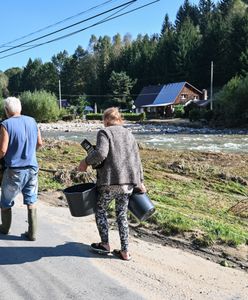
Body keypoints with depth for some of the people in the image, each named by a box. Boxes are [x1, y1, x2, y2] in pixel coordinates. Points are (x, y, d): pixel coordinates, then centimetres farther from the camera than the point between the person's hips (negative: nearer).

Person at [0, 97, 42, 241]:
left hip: (14, 170, -4)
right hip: (32, 168, 4)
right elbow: (40, 143, 11)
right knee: (31, 202, 12)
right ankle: (32, 233, 15)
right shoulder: (32, 121, 3)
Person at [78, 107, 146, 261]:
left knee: (100, 209, 16)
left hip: (110, 180, -6)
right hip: (129, 181, 6)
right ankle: (125, 251, 15)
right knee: (122, 214, 14)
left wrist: (86, 162, -5)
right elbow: (137, 160, 15)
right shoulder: (129, 134, 16)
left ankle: (105, 244, 21)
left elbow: (100, 153, -21)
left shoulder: (104, 132, -3)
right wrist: (140, 181, 21)